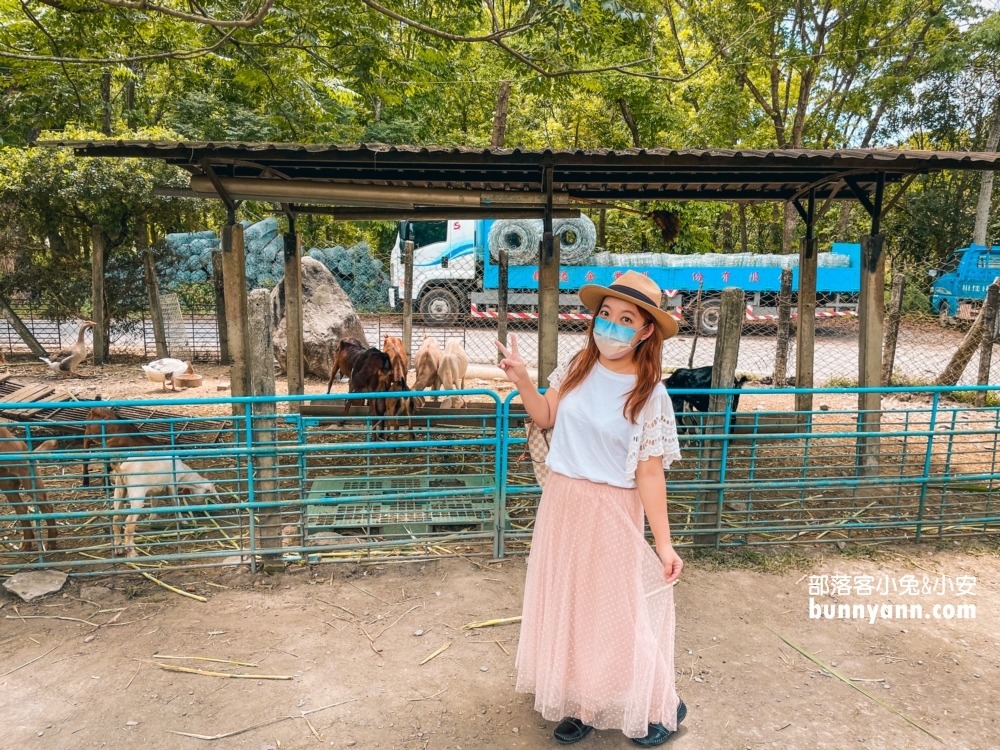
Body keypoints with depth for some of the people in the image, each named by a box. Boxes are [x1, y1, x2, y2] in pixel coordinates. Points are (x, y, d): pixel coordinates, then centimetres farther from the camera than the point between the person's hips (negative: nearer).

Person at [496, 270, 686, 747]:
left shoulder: (649, 395, -13)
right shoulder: (578, 367, -1)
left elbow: (649, 474, -12)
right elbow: (545, 418, 8)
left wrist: (664, 544, -13)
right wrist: (521, 380, -9)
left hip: (610, 513, -5)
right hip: (561, 501, 5)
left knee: (613, 611, 6)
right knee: (563, 606, 16)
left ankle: (656, 707, 32)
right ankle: (581, 703, 37)